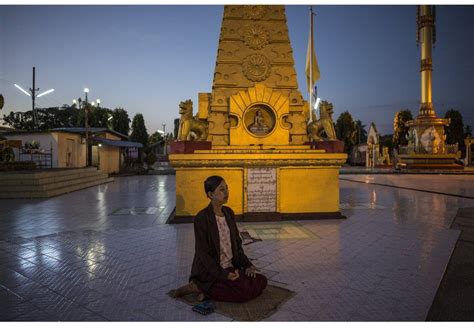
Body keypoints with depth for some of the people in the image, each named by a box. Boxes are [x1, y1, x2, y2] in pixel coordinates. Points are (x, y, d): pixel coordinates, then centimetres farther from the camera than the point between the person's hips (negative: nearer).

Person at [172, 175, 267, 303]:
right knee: (246, 291, -23)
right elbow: (203, 253, -17)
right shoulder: (202, 218, -18)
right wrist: (222, 275, -21)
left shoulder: (229, 213, 5)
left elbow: (237, 242, 11)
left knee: (261, 281, -8)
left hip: (231, 266, 8)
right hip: (210, 270, -7)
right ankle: (199, 287, -6)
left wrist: (247, 264, -1)